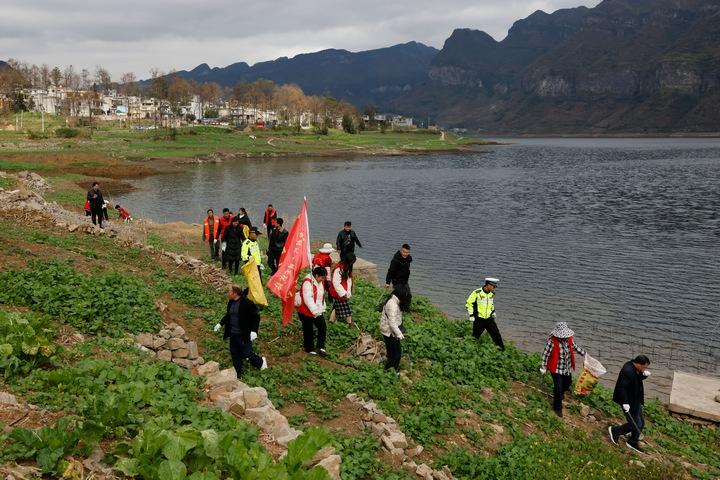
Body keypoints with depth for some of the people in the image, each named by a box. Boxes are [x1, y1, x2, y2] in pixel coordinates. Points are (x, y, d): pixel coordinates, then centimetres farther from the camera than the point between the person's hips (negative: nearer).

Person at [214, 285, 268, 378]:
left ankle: (261, 361, 26)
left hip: (244, 335, -7)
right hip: (233, 334, 7)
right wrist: (220, 324, 19)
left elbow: (256, 317, -16)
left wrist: (253, 331, -23)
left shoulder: (247, 303, -18)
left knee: (246, 353, -4)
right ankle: (238, 374, 28)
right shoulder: (230, 303, 5)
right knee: (235, 354, 13)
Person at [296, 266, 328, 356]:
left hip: (318, 311, 7)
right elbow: (308, 299, -29)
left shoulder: (321, 282, 4)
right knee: (308, 330, 6)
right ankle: (309, 349, 23)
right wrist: (315, 312, -29)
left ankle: (320, 347, 9)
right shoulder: (308, 282, -23)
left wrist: (322, 309, 12)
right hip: (306, 311, -7)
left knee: (323, 327, -1)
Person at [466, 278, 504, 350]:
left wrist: (493, 311, 16)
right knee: (475, 336, 4)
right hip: (479, 319, -5)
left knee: (496, 333, 4)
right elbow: (469, 303, -11)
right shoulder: (477, 293, -17)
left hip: (489, 318, 5)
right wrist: (471, 315, -12)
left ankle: (502, 349, 15)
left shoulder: (492, 293, 3)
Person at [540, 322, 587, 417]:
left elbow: (574, 346, 11)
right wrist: (543, 367, -14)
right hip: (556, 369, -6)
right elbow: (545, 354, -19)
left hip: (568, 368, 6)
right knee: (558, 388, -2)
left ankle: (560, 393, 61)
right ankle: (557, 408, 20)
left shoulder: (569, 339, -11)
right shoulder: (552, 341, -28)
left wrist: (584, 353, 18)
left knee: (568, 382, 27)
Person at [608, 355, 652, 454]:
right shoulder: (627, 371, -30)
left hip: (636, 401, 10)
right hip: (629, 403, -10)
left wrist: (644, 375, -7)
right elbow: (622, 388, -30)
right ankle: (614, 430, 19)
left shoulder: (635, 369, -2)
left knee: (641, 423, 17)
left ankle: (633, 442, 34)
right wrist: (625, 403, -28)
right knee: (635, 425, -1)